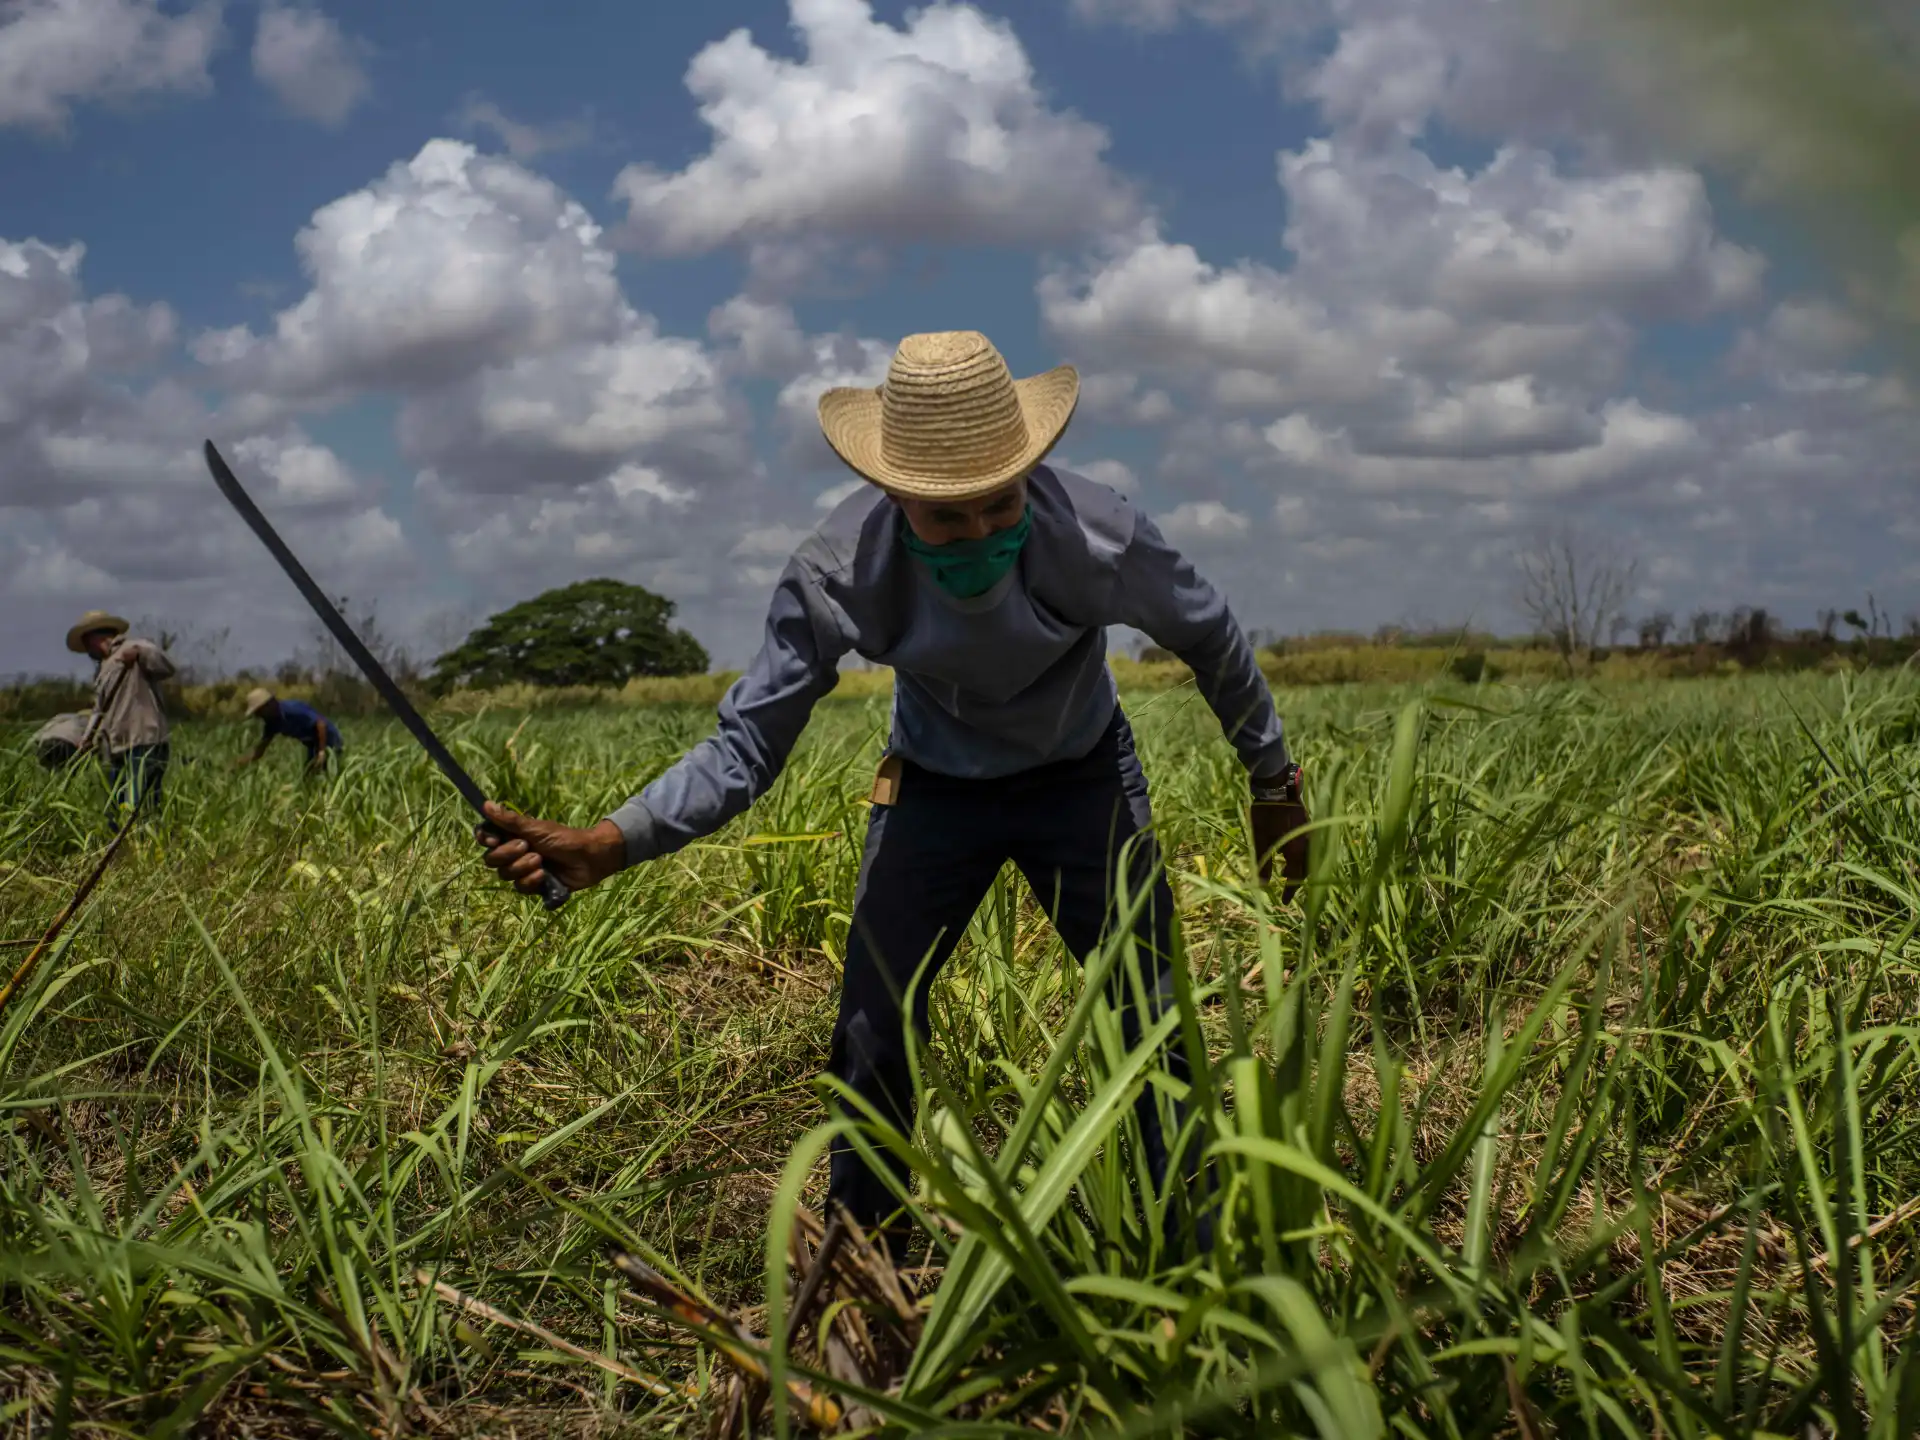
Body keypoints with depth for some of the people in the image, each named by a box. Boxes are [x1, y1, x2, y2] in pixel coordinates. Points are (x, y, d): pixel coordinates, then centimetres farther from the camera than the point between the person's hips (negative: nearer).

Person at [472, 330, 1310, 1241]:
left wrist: (1274, 782, 2)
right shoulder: (837, 574, -30)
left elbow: (1209, 637, -10)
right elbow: (747, 745, -25)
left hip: (1082, 780, 0)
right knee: (870, 1034, -1)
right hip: (932, 789, 1)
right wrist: (604, 847, -40)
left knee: (1153, 1025, -5)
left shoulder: (1096, 537, -31)